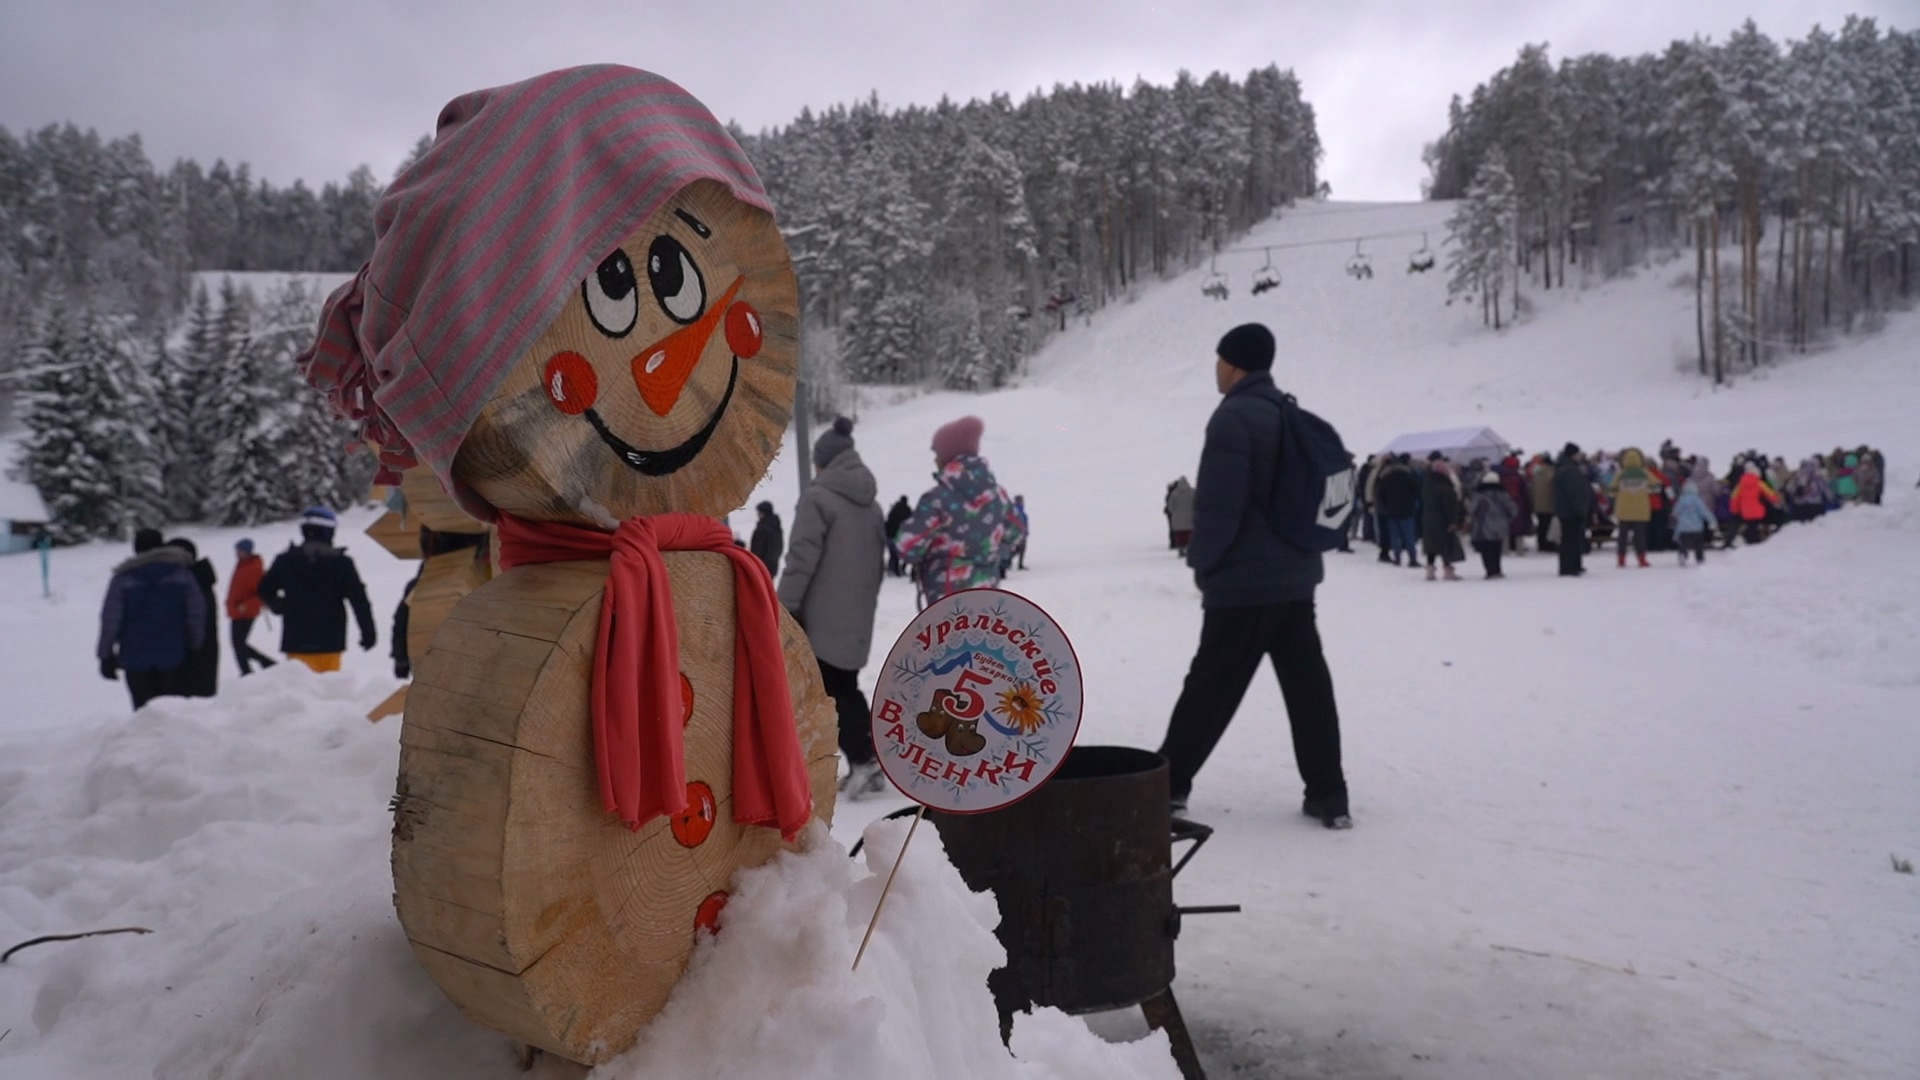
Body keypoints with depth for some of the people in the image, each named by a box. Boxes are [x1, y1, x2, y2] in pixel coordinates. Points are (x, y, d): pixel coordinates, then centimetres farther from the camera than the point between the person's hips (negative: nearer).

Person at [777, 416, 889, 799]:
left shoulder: (817, 497, -10)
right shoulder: (871, 504, 14)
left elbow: (801, 559, -16)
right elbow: (879, 560, 18)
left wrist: (785, 606, -13)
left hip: (822, 617, -7)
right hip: (857, 618, 7)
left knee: (825, 691, 1)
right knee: (845, 687, 15)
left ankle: (863, 758, -7)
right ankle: (864, 762, 10)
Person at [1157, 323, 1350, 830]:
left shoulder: (1234, 417, -14)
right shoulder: (1295, 417, 14)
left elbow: (1219, 503, -19)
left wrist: (1203, 561, -7)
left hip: (1242, 583, -8)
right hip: (1295, 577, 8)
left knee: (1209, 688, 0)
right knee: (1308, 687, 8)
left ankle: (1168, 783, 10)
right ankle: (1328, 795, 9)